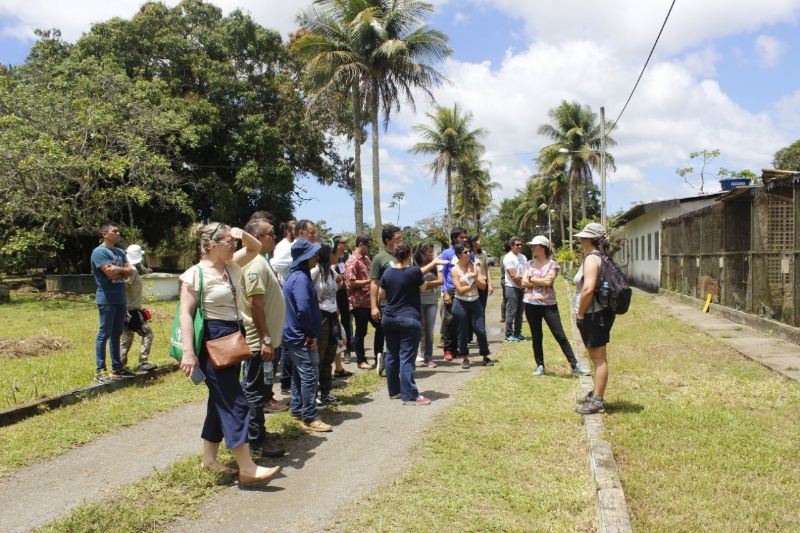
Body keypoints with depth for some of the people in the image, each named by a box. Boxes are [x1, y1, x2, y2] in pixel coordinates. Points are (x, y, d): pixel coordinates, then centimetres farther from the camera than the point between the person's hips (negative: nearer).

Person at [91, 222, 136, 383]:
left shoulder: (120, 252, 15)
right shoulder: (99, 252, -9)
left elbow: (130, 272, 7)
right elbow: (110, 273, -19)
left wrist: (116, 269, -9)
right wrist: (122, 270, -2)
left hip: (120, 299, 8)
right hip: (107, 299, -8)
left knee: (116, 334, 13)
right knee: (104, 334, -4)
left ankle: (117, 367, 21)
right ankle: (100, 370, 1)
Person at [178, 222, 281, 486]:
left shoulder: (231, 266, 9)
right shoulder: (195, 274, -13)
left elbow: (255, 248, 19)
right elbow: (185, 313, -16)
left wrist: (242, 234, -3)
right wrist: (188, 351, -22)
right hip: (213, 340, -9)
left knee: (222, 400, 15)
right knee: (235, 402, -9)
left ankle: (209, 457, 29)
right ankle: (247, 468, -6)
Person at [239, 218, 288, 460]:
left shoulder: (261, 261, 14)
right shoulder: (256, 264, -18)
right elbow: (255, 305, -23)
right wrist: (265, 340, -22)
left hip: (266, 340, 10)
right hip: (259, 342, -10)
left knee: (259, 388, 18)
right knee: (255, 390, -1)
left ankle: (258, 431, 30)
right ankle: (256, 441, 8)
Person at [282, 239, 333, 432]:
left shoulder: (294, 276, 12)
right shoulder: (301, 278, -20)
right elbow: (303, 309, -29)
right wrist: (312, 334, -16)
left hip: (293, 336, 10)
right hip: (303, 338, -10)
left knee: (299, 374, 19)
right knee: (310, 376, -5)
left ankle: (297, 409, 30)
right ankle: (310, 418, 0)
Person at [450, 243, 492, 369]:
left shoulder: (474, 267, 4)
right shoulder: (455, 270, -6)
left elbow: (483, 286, 0)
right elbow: (460, 290, -12)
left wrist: (475, 278, -16)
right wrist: (474, 285, -8)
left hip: (475, 302, 3)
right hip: (461, 303, -3)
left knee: (480, 330, 0)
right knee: (463, 332, 4)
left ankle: (485, 357, 13)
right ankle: (465, 358, 17)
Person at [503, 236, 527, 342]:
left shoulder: (523, 257, 14)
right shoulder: (508, 258, -9)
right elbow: (513, 276, -14)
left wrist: (520, 276, -12)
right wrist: (522, 285, -6)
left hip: (521, 287, 7)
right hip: (512, 287, -7)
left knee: (520, 312, 10)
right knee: (511, 312, -6)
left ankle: (518, 334, 18)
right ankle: (509, 335, 0)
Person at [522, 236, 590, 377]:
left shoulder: (552, 264, -3)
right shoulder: (529, 264, 7)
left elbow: (548, 281, -19)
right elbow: (524, 283, -4)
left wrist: (532, 278, -8)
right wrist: (541, 282, -11)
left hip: (549, 304, -3)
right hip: (531, 305, 3)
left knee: (560, 336, -2)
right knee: (536, 336, 9)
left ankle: (575, 365, 4)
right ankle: (540, 366, 20)